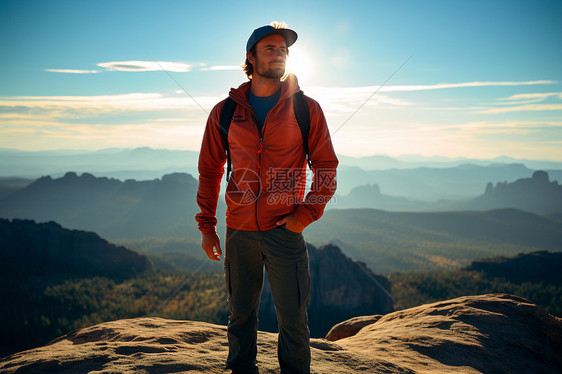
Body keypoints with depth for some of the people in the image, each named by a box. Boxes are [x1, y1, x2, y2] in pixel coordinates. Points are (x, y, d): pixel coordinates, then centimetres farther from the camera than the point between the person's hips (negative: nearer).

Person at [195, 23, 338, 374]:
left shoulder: (306, 108, 0)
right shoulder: (225, 112, 5)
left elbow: (326, 167, 3)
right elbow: (210, 171, 11)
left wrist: (306, 214, -8)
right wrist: (207, 226, 8)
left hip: (285, 230, -2)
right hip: (239, 232, 2)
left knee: (292, 319, 5)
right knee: (241, 313, 16)